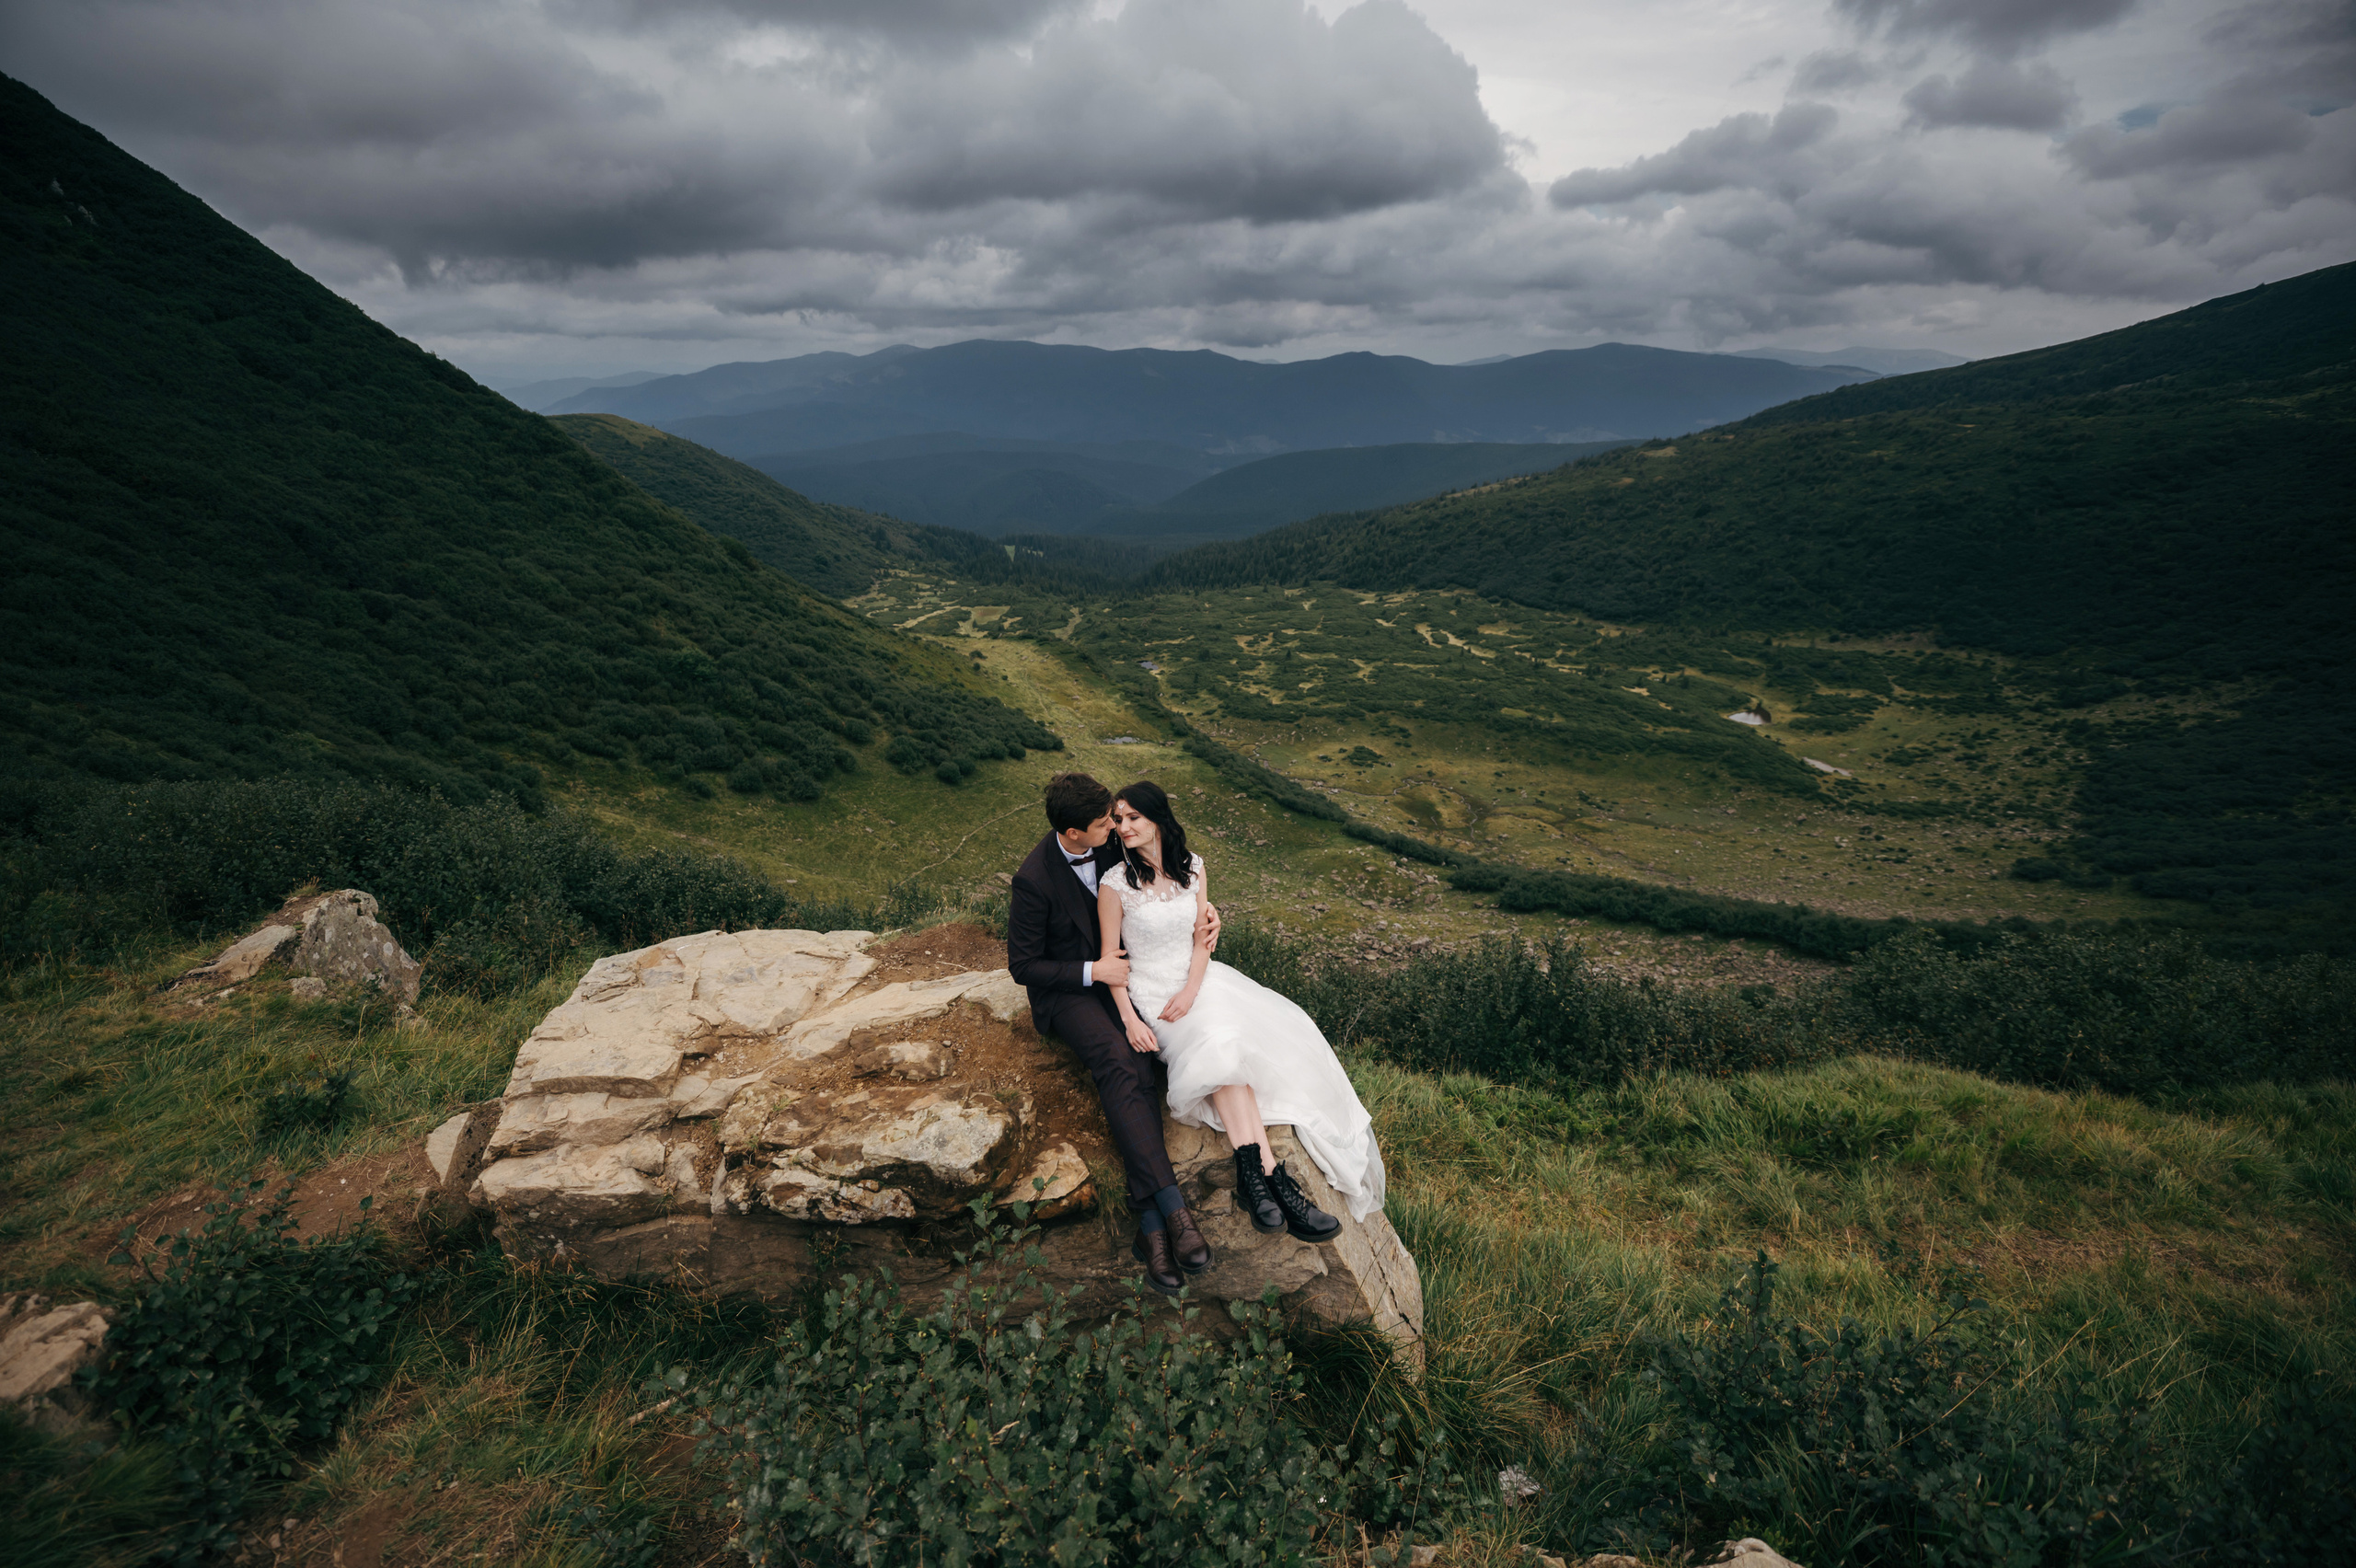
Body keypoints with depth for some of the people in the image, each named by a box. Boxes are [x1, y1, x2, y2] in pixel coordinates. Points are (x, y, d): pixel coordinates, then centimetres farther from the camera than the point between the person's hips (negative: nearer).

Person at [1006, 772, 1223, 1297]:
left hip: (1114, 969, 5)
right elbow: (1023, 966, -12)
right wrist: (1093, 972, -19)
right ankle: (1172, 1209, -36)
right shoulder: (1034, 880, -20)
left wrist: (1202, 906, -6)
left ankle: (1150, 1224, -25)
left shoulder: (1108, 845, -5)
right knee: (1118, 1063, -33)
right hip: (1065, 991, -5)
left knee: (1140, 1069, -23)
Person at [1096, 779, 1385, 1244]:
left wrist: (1190, 991, -12)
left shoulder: (1192, 868, 3)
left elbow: (1202, 939, 5)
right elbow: (1112, 960, -6)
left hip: (1197, 979, 5)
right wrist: (1129, 1020, -17)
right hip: (1150, 991, -5)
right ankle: (1269, 1173, -35)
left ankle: (1254, 1175, -28)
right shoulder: (1115, 884, -9)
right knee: (1221, 1045, -31)